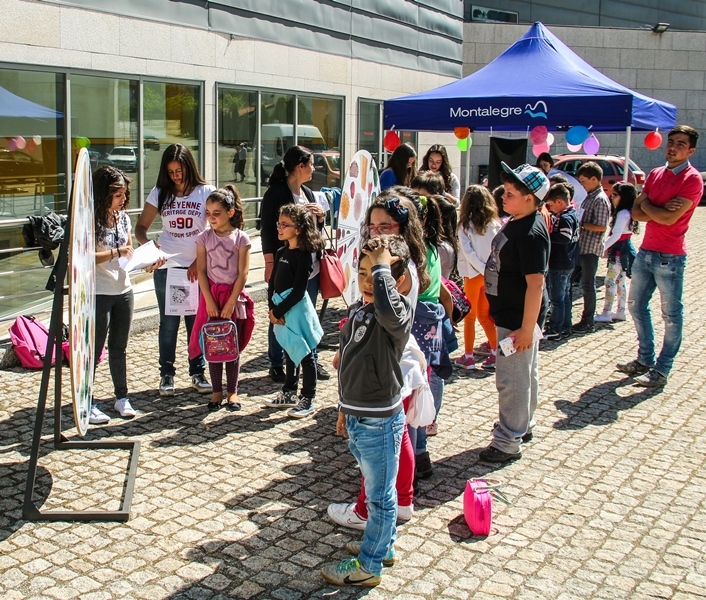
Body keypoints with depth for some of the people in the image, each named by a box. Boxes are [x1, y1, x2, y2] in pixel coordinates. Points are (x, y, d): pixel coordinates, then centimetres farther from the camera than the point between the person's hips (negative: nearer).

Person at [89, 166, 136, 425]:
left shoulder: (123, 217, 8)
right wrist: (116, 252, -24)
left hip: (124, 291, 6)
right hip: (98, 294, -6)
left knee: (119, 347, 14)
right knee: (94, 349, 0)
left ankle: (122, 397, 24)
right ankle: (88, 404, 8)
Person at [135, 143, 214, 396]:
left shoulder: (206, 192, -2)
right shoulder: (160, 193, 5)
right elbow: (141, 227, 5)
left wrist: (200, 261, -13)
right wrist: (148, 244, -17)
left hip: (197, 268, -1)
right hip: (166, 267, 1)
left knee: (197, 322, 5)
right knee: (168, 323, 6)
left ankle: (198, 373, 17)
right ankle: (166, 374, 16)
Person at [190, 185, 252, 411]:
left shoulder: (241, 238, -5)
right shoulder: (204, 238, 1)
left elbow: (242, 274, -7)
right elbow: (201, 271, -1)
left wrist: (231, 302, -11)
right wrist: (209, 301, -9)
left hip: (233, 296, -2)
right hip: (211, 296, 2)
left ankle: (232, 391, 15)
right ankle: (217, 391, 15)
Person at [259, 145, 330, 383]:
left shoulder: (308, 193, 14)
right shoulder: (275, 193, -8)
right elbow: (267, 230, -11)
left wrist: (321, 214, 1)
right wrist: (270, 264, -16)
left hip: (310, 265, 7)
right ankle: (276, 365, 12)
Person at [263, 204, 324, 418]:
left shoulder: (303, 255, -15)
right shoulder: (281, 252, 9)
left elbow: (298, 291, -18)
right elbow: (272, 282, 10)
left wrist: (279, 311, -16)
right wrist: (272, 308, -2)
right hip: (281, 311, 8)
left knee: (305, 355, 2)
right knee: (289, 353, 19)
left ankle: (308, 400, 10)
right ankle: (289, 393, 32)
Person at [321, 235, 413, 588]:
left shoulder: (399, 313, -19)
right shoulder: (356, 311, 5)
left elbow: (388, 309, -47)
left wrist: (382, 266, -33)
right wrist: (344, 409, 21)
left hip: (380, 422, -8)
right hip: (356, 418, 8)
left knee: (380, 496, 9)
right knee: (374, 489, 24)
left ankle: (368, 565, 21)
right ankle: (384, 545, 42)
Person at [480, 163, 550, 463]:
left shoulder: (531, 233, -24)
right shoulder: (515, 222, 6)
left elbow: (535, 283, -26)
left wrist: (526, 328, -25)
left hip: (519, 318, -10)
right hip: (509, 314, 10)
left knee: (512, 379, 0)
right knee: (524, 374, 22)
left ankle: (508, 441, 12)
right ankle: (522, 425, 37)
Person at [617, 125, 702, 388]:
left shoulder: (692, 179, -12)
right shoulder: (655, 174, 10)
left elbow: (670, 218, -21)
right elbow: (635, 212, 4)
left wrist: (646, 204, -5)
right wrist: (660, 211, -13)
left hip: (670, 257, -8)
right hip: (645, 252, 8)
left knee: (671, 315, 3)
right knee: (636, 306, 15)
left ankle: (661, 370, 10)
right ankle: (645, 359, 29)